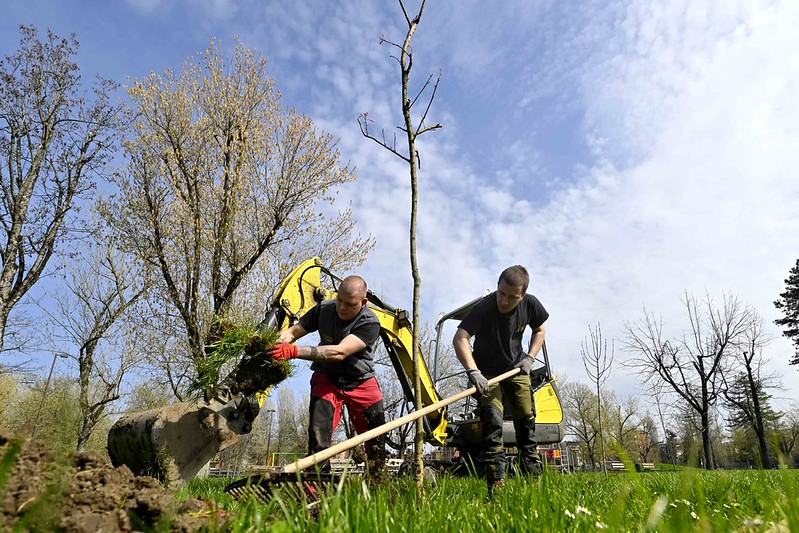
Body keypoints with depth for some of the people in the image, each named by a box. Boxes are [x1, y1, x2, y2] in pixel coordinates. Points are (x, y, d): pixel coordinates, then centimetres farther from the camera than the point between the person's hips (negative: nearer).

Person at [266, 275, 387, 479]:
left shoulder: (370, 323, -25)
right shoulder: (324, 309, -12)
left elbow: (340, 352, -38)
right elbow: (294, 330, -6)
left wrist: (295, 351, -48)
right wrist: (278, 341, -31)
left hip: (362, 381, -1)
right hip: (327, 378, 2)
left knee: (378, 436, 0)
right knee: (319, 431, -17)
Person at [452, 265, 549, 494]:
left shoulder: (531, 305, -15)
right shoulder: (484, 308, -31)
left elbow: (539, 331, 6)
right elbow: (460, 338, -42)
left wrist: (530, 357, -7)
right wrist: (473, 372, -54)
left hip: (516, 369, 4)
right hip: (487, 372, -4)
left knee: (527, 419, 5)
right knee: (493, 420, -16)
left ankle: (533, 475, 17)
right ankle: (496, 482, -13)